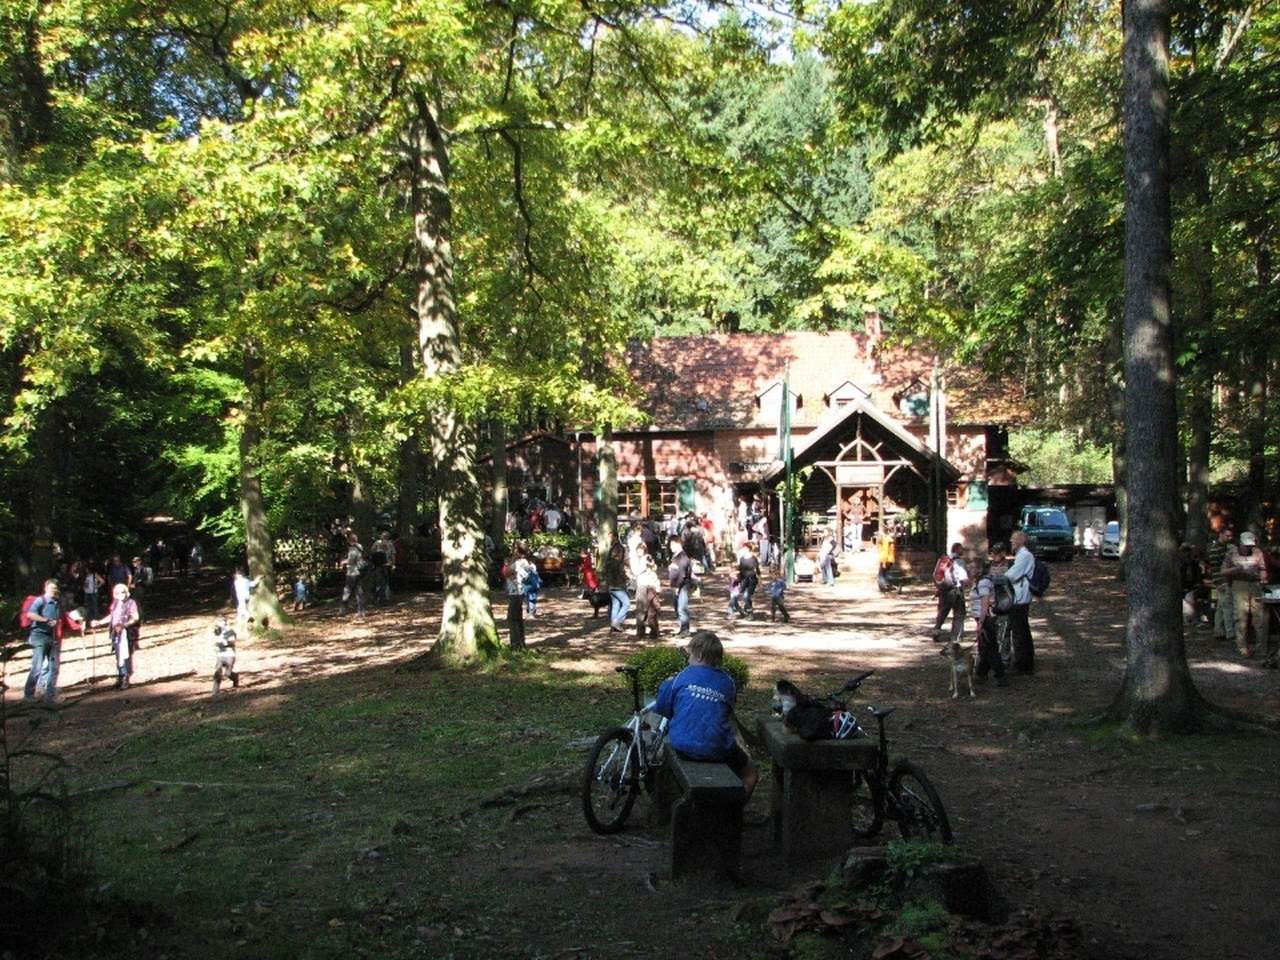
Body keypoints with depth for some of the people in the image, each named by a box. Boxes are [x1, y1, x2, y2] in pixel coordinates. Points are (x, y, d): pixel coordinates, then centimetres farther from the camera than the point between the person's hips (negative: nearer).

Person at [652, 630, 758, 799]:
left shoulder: (680, 678, -2)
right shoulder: (727, 683, 4)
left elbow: (661, 710, 6)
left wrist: (668, 684, 25)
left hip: (682, 747, 1)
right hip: (717, 751, 0)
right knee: (750, 774, 25)